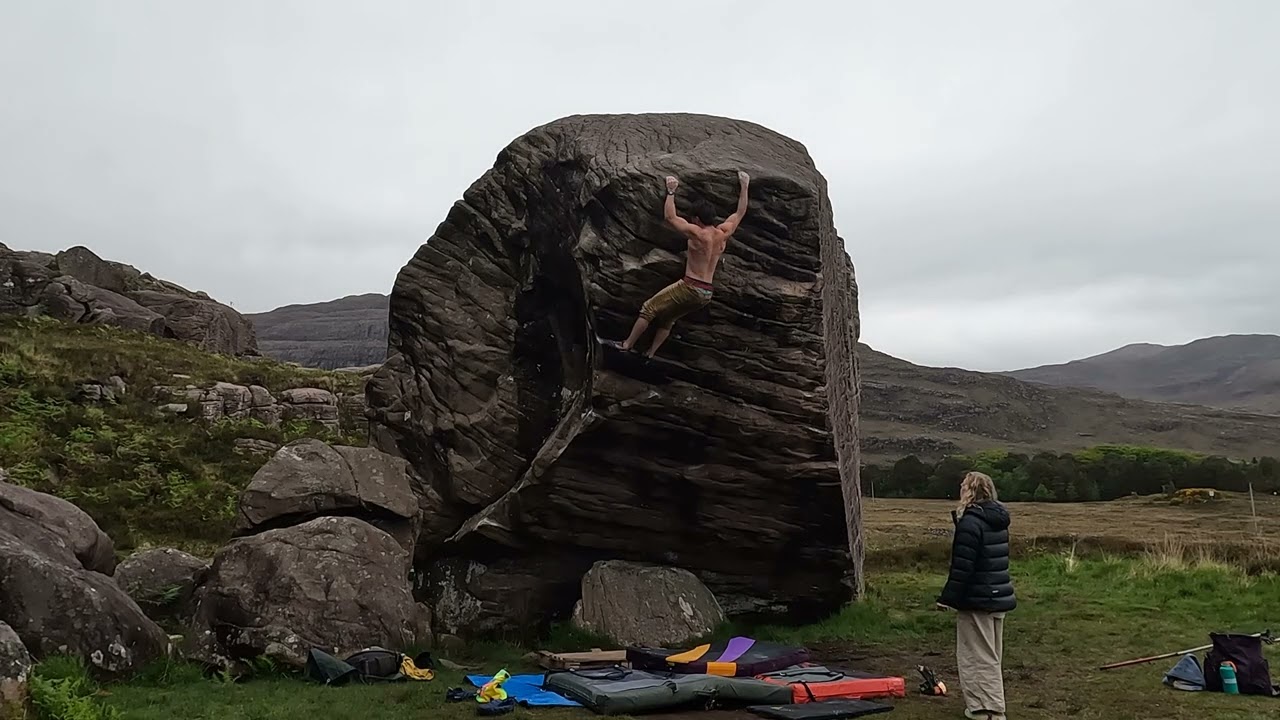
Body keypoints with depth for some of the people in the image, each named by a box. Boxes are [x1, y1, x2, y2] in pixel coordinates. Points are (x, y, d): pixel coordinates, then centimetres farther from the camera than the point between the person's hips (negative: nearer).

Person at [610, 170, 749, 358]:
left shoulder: (697, 233, -13)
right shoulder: (723, 233, 4)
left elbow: (670, 217, -8)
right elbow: (740, 213, 18)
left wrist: (671, 192, -1)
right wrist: (744, 187, 25)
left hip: (689, 287, -7)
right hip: (706, 293, 7)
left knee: (649, 309, 6)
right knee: (668, 319, 21)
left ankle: (627, 345, 6)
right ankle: (649, 355, 20)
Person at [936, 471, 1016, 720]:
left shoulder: (970, 522, -18)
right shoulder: (998, 520, 9)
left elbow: (962, 566, -22)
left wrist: (948, 597, -15)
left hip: (977, 600, -9)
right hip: (999, 597, 9)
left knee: (979, 657, 0)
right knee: (992, 656, 18)